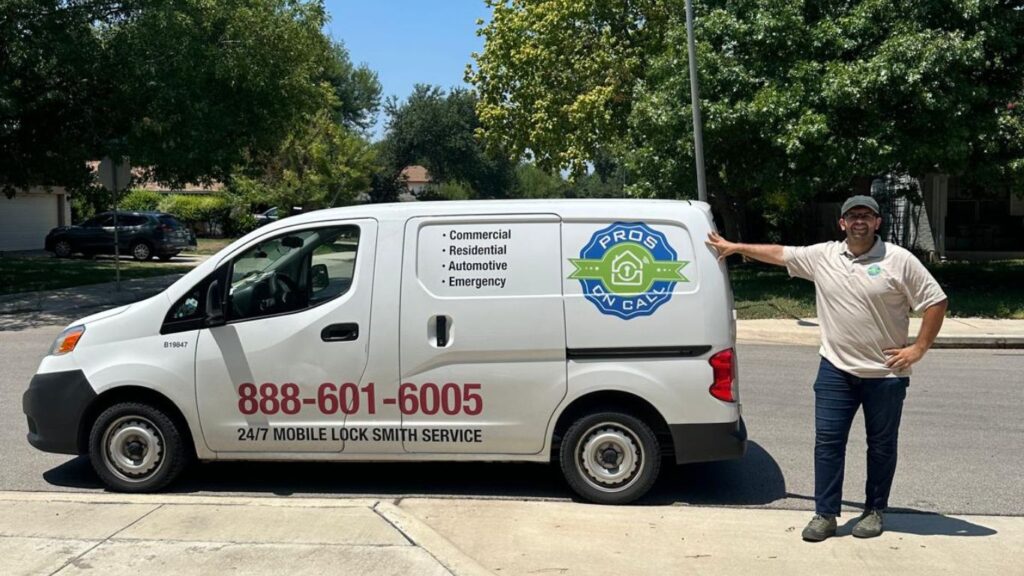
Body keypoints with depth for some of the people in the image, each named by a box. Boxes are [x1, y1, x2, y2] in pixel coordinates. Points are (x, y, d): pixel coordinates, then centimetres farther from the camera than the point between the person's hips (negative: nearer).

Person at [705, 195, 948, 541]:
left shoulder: (899, 260, -8)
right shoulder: (822, 256, 3)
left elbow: (936, 301, -5)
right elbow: (777, 253, 12)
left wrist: (919, 348, -9)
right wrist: (735, 247, 14)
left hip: (886, 373, -2)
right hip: (836, 370, 3)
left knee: (881, 445, 10)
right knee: (828, 441, 3)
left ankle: (874, 512, 26)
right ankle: (825, 515, 12)